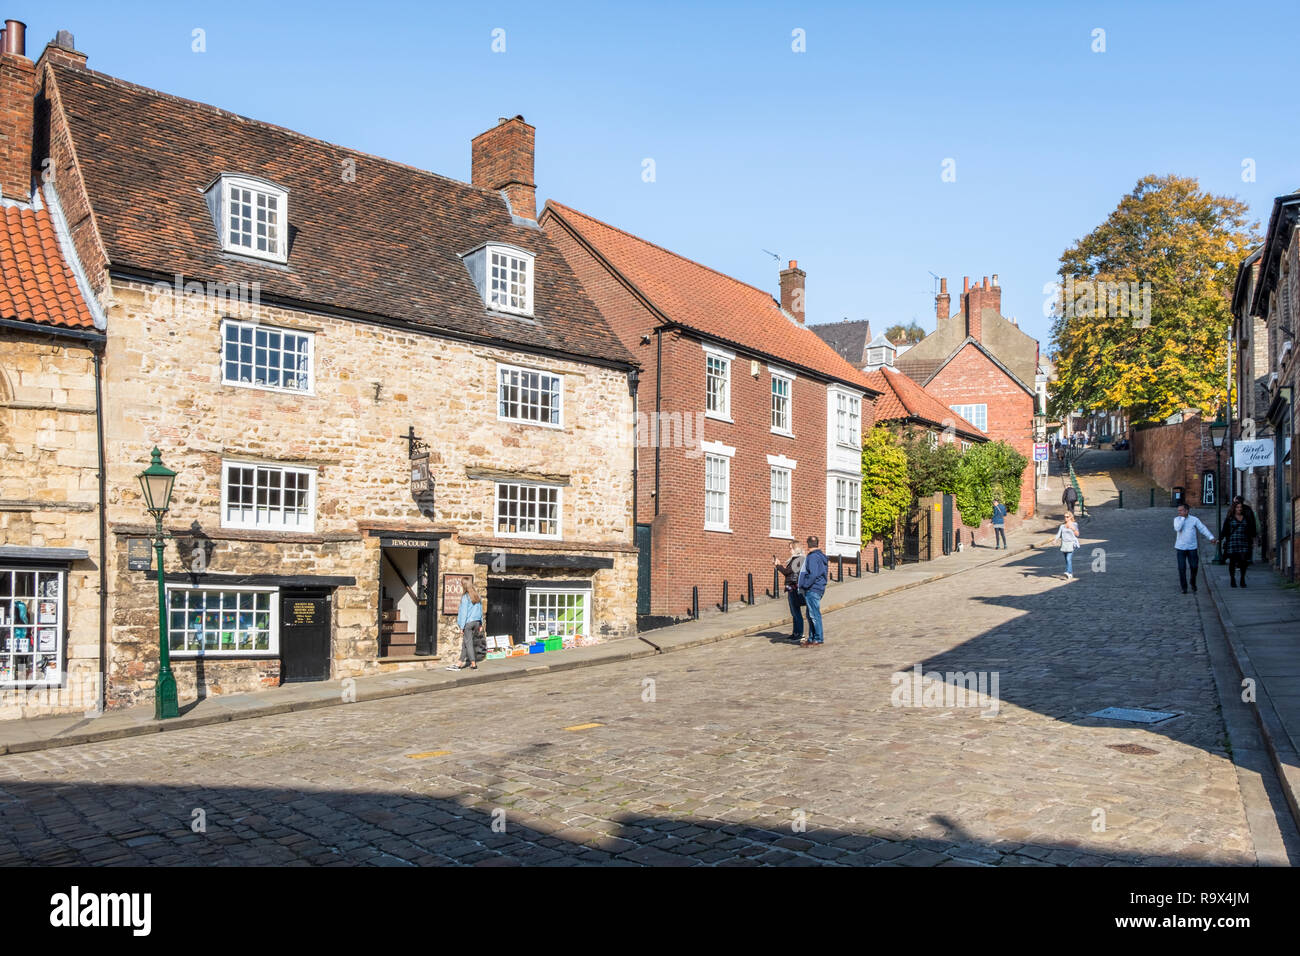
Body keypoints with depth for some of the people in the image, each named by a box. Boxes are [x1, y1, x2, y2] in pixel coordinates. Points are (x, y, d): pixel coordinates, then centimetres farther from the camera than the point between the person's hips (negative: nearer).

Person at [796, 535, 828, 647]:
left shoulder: (813, 557, -16)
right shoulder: (820, 556, 16)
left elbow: (813, 575, -24)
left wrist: (804, 586, -15)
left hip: (812, 590, -10)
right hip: (812, 590, 10)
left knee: (814, 615, -6)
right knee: (810, 615, 15)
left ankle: (819, 639, -2)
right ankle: (811, 638, 21)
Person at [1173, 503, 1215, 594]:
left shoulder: (1194, 519, -1)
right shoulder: (1177, 519, 0)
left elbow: (1203, 529, -4)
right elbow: (1177, 528, -17)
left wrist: (1211, 537, -14)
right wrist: (1183, 518, -13)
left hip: (1192, 548, 0)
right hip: (1180, 548, 0)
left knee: (1194, 566, 3)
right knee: (1182, 568, -2)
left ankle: (1193, 583, 28)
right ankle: (1184, 587, 8)